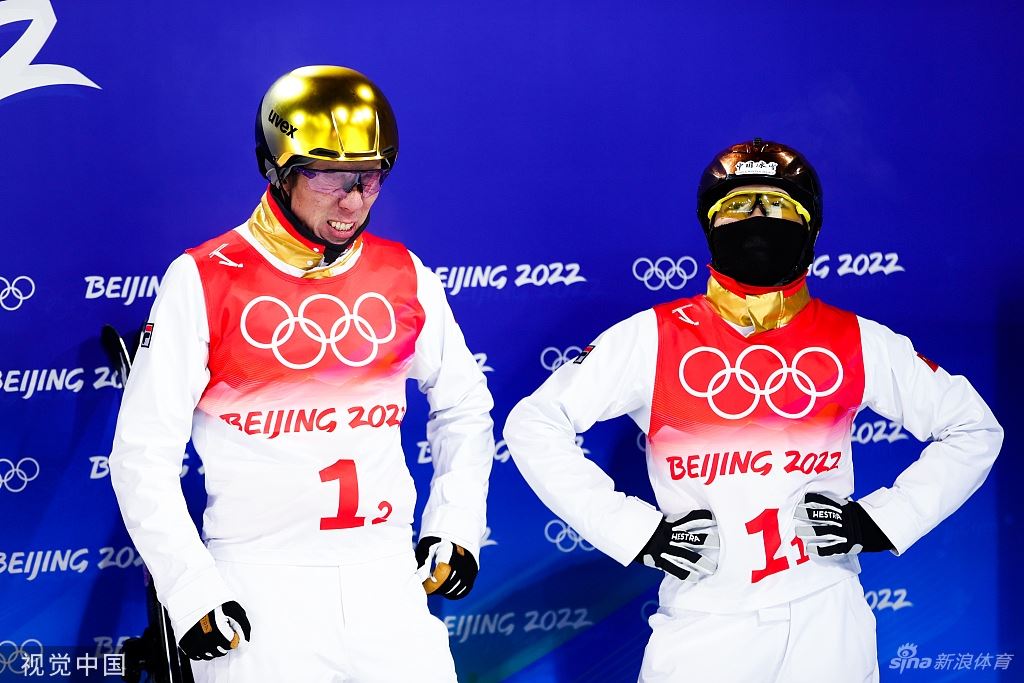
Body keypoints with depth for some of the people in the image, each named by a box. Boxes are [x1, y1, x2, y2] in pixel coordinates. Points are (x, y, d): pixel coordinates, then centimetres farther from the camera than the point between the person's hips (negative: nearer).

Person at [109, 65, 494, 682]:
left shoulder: (405, 277, 5)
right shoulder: (203, 282, -6)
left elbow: (463, 405, 21)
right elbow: (144, 453, -5)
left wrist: (455, 528, 11)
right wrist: (191, 591, -9)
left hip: (389, 579, 3)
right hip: (259, 588, -3)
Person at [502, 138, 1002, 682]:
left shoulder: (857, 343, 3)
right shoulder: (654, 338, -3)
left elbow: (972, 430, 11)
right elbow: (534, 426, -5)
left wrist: (877, 522, -1)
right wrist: (640, 533, -11)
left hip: (826, 621, 2)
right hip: (703, 622, -1)